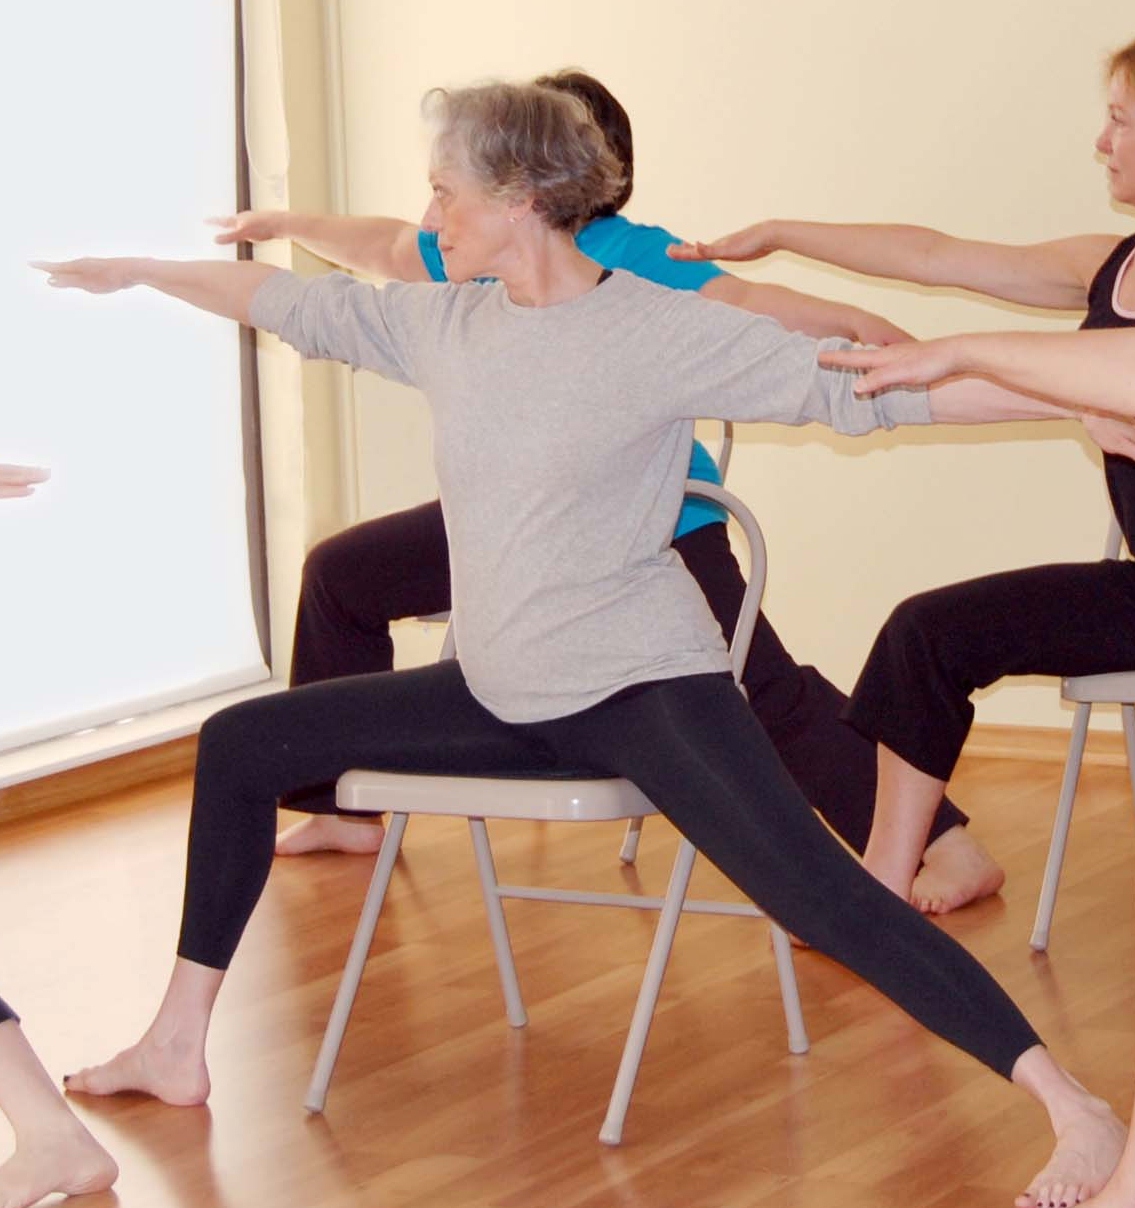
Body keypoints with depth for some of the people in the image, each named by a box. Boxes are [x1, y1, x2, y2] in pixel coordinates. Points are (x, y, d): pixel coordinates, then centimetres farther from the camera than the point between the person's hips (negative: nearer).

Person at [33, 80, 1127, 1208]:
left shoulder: (666, 331, -13)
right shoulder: (443, 322, 4)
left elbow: (854, 384, -16)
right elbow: (300, 305, 18)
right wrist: (138, 271, 29)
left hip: (644, 688, -7)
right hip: (501, 693, 7)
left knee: (819, 890, -25)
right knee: (240, 743, 10)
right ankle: (178, 1044, 21)